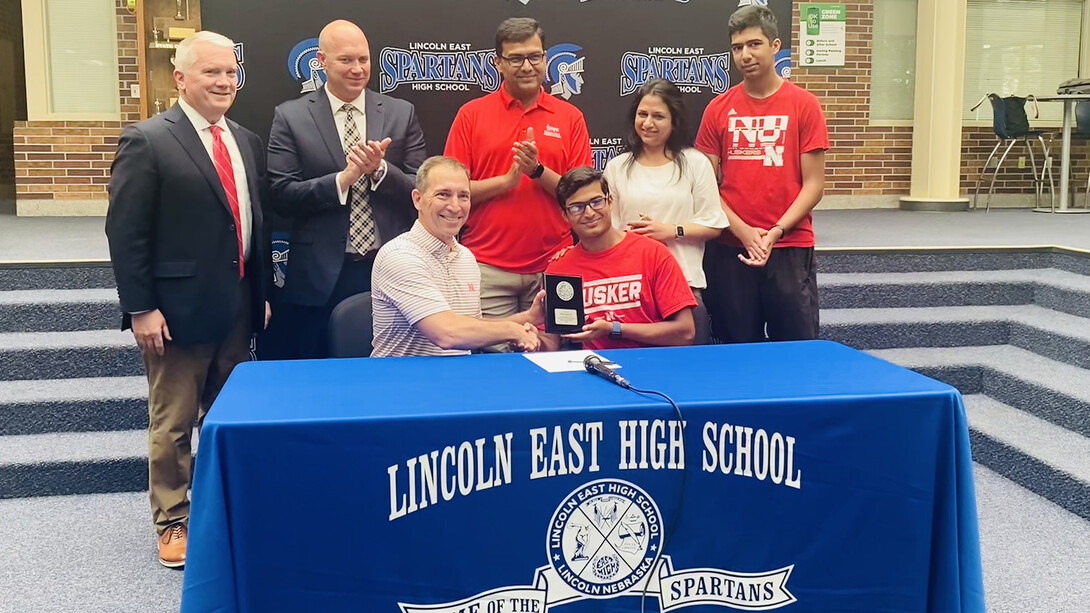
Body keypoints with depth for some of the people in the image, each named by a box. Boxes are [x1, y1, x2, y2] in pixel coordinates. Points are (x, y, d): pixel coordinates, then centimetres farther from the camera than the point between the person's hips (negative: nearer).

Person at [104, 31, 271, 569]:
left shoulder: (247, 142, 11)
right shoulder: (146, 141, -9)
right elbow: (125, 232, -12)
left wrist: (263, 291, 13)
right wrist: (141, 308, -14)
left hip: (238, 308, 6)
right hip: (178, 308, -6)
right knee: (172, 423, 6)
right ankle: (171, 521, 21)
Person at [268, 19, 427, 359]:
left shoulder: (402, 114, 5)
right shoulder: (291, 116, 0)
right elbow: (282, 196, -7)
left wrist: (380, 170, -16)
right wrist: (343, 179, -19)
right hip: (320, 276, -1)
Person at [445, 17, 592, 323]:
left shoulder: (570, 117, 7)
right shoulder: (471, 114, 5)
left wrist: (538, 171, -11)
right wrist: (507, 180, -11)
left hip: (553, 268, 1)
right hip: (488, 268, -1)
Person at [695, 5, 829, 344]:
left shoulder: (804, 104, -1)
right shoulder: (718, 109, 4)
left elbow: (813, 184, -2)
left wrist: (776, 232, -13)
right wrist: (744, 232, -9)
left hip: (790, 248, -1)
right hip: (729, 250, 2)